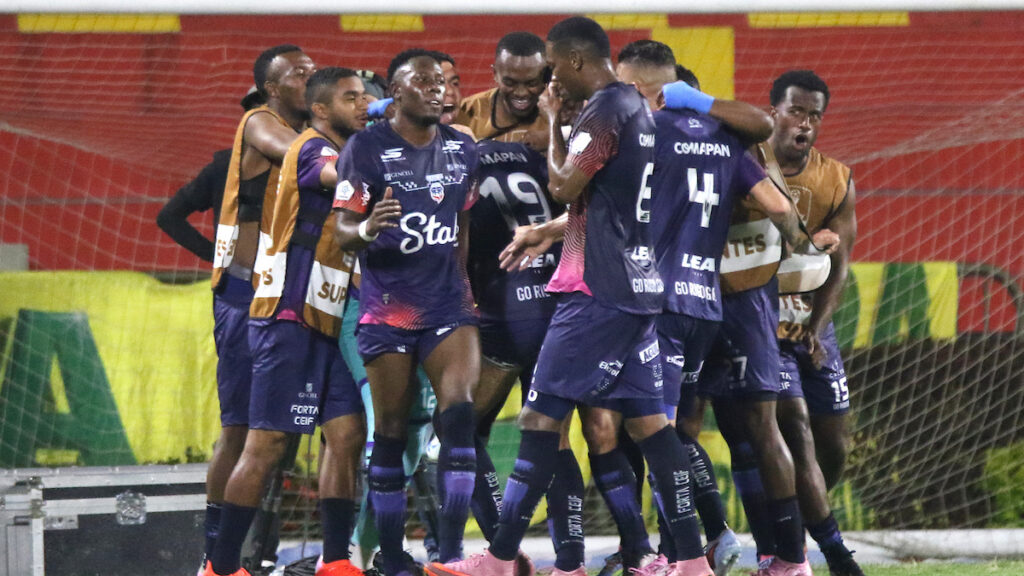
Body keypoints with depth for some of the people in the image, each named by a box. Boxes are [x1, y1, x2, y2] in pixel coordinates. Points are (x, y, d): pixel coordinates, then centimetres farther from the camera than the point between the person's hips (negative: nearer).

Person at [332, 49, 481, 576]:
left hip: (446, 301, 3)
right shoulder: (366, 148, -6)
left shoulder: (462, 149, 9)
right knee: (390, 429, 0)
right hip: (387, 307, -3)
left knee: (459, 410, -15)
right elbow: (343, 230, -9)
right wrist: (367, 229, -31)